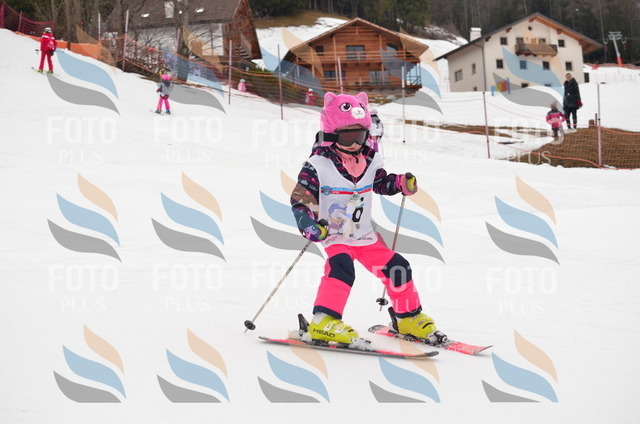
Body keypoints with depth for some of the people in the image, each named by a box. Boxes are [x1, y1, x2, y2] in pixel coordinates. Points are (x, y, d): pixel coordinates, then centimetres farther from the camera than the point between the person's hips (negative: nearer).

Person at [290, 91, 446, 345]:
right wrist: (309, 225, -29)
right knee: (341, 268, -33)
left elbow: (382, 183, 21)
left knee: (397, 267, 6)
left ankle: (409, 318, 25)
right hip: (335, 237, -6)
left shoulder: (370, 161, 4)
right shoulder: (318, 165, -13)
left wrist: (402, 183, 0)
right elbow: (300, 200, -13)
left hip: (366, 236, 6)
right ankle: (324, 322, -32)